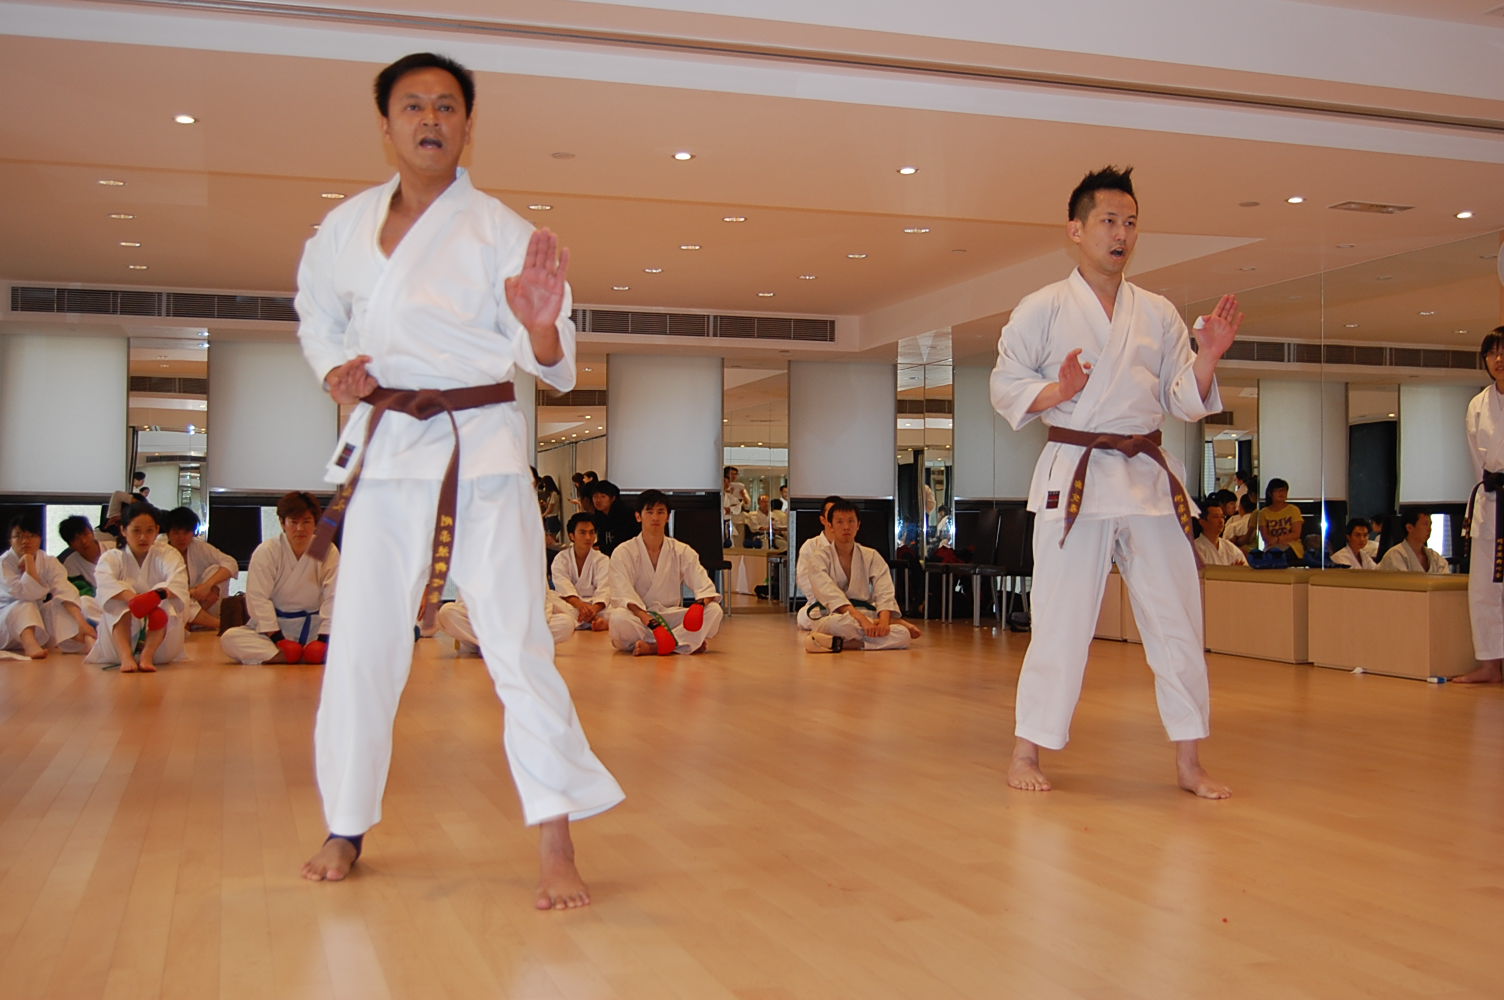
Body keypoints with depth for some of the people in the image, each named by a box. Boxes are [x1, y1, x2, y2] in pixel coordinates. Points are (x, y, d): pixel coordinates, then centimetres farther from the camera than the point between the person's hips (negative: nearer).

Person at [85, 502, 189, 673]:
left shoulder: (167, 554, 2)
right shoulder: (111, 557, 3)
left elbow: (178, 580, -20)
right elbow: (106, 582, -22)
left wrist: (156, 595, -43)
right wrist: (134, 599, -43)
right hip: (121, 633, 0)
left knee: (168, 605, -28)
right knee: (118, 604, -27)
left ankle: (148, 655, -38)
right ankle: (125, 656, -42)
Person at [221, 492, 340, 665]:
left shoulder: (328, 552, -5)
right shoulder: (266, 552, -8)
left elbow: (332, 598, -8)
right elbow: (258, 598, -12)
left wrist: (323, 640, -17)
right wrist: (278, 639, -18)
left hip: (314, 627, 1)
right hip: (274, 625, -1)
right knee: (229, 639, -28)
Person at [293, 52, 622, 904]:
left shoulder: (501, 230, -4)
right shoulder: (346, 225, 7)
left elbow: (553, 370, -7)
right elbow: (318, 312, 25)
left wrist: (541, 327, -29)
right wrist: (334, 369, 5)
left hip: (482, 449, -3)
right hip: (385, 449, 4)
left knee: (516, 638, -7)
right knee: (360, 641, 8)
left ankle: (556, 843, -1)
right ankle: (347, 827, 26)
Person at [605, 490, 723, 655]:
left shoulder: (682, 551, 8)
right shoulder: (623, 553, -1)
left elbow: (704, 585, -2)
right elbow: (623, 594, -14)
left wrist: (700, 604, -28)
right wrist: (646, 618, -33)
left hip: (671, 616, 3)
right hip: (638, 617, -3)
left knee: (714, 610, -22)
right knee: (619, 618, -38)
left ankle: (653, 646, -30)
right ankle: (688, 643, -28)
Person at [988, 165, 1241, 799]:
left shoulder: (1157, 313, 12)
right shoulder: (1042, 308, 1)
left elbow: (1185, 403, 12)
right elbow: (1005, 387, 0)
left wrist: (1208, 358, -6)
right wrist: (1057, 391, -17)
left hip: (1150, 479, 4)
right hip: (1075, 477, -4)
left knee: (1177, 619, 5)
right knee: (1061, 620, -4)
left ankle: (1188, 761, 16)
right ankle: (1026, 753, 10)